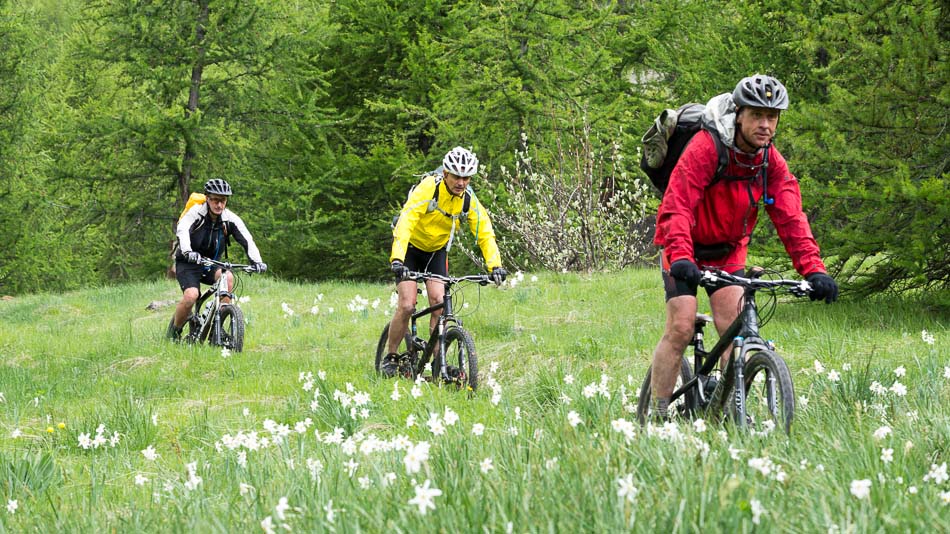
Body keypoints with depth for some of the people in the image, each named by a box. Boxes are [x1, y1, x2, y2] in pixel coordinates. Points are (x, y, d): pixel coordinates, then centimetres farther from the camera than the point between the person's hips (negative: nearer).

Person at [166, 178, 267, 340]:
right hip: (188, 264, -3)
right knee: (191, 295, -28)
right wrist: (187, 252, -55)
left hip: (211, 265, 3)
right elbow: (182, 230, -35)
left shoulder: (230, 219, -9)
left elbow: (247, 240, -17)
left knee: (228, 277, -28)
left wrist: (257, 261, -35)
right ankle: (174, 330, -1)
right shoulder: (196, 212, -18)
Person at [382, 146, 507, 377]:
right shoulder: (427, 189, -29)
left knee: (438, 303, -13)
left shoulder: (469, 200, -15)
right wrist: (397, 259, -51)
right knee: (407, 306, -15)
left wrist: (495, 265, -32)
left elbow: (485, 233, -15)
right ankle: (391, 357, 3)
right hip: (410, 247, -4)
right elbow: (405, 221, -38)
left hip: (437, 250, 4)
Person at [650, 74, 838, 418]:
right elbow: (676, 207, -36)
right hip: (686, 249, -4)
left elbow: (790, 219, -15)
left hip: (729, 251, 4)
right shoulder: (706, 147, -27)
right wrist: (681, 258, -50)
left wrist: (813, 270, -29)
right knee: (680, 328, -13)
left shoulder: (772, 163, -11)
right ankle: (658, 415, -5)